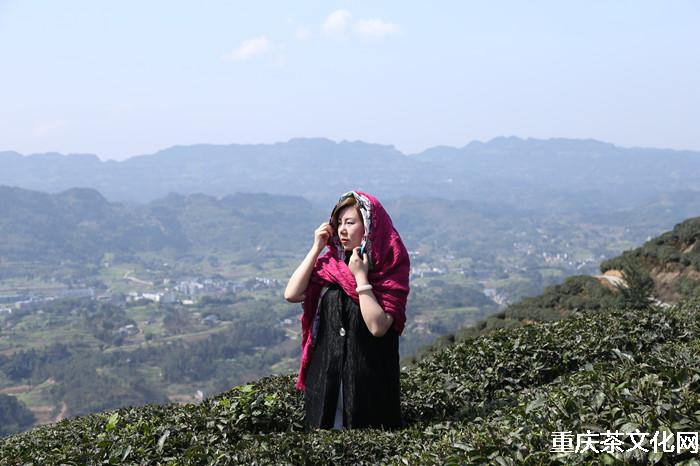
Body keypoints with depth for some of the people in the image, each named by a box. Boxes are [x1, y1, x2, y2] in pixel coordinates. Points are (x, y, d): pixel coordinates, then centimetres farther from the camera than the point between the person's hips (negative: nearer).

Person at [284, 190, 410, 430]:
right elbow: (292, 294, -7)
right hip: (325, 375, 4)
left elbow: (377, 327, -19)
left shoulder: (390, 271, -9)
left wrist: (361, 277, -19)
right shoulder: (330, 264, 5)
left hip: (368, 379, -4)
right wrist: (316, 248, -7)